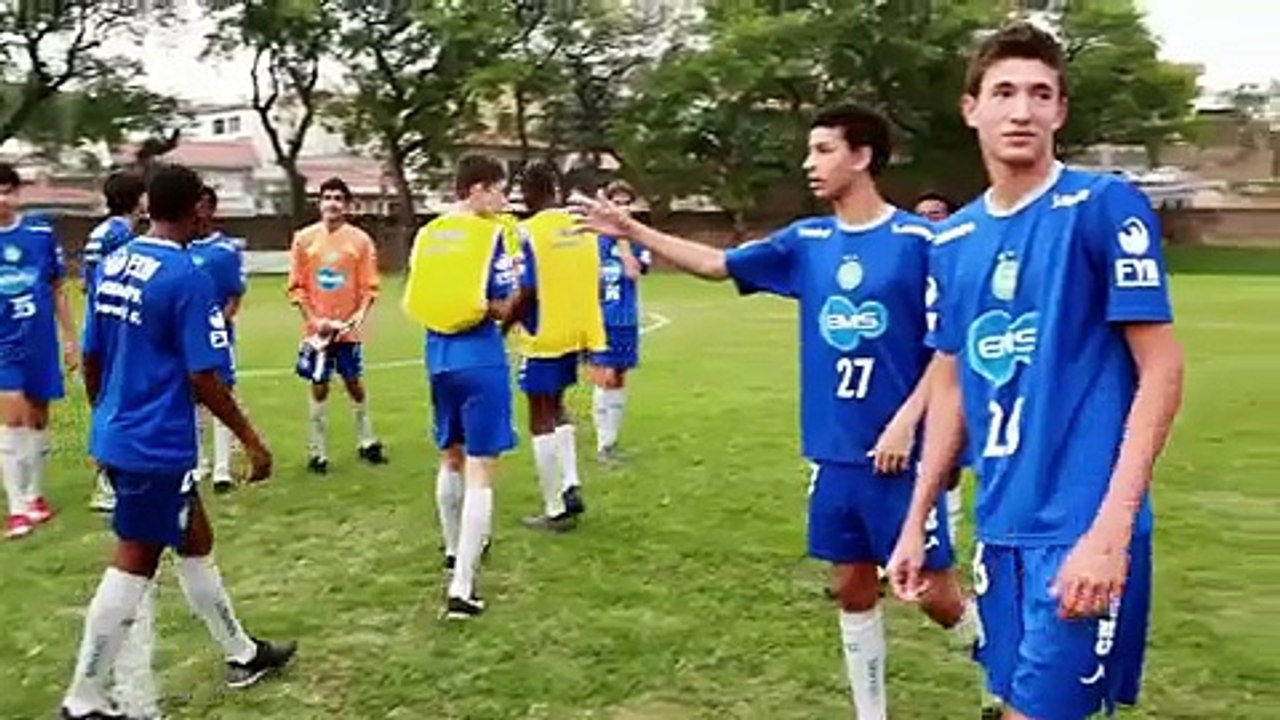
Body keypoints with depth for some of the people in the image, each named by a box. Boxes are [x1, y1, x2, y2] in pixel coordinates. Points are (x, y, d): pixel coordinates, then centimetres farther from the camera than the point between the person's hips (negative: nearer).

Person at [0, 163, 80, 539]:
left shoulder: (41, 231, -1)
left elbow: (57, 289, 7)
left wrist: (71, 337, 7)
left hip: (41, 342, 2)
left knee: (38, 419, 11)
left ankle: (34, 496, 26)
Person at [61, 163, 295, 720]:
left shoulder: (110, 265, 5)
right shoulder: (188, 277, -18)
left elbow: (91, 359, 12)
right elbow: (203, 379, -18)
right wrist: (252, 441, -8)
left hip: (117, 437, 9)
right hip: (156, 445, -9)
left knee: (194, 542, 19)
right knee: (134, 565, 3)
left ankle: (241, 654, 34)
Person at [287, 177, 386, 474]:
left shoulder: (360, 240, -1)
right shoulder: (304, 238, 0)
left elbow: (369, 286, -1)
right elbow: (296, 286, 0)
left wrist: (359, 315, -17)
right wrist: (313, 319, -11)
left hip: (348, 328, 0)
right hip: (317, 328, 0)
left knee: (354, 383, 10)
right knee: (319, 387, 4)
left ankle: (367, 443, 25)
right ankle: (318, 452, 14)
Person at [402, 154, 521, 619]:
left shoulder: (427, 235, 8)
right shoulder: (490, 235, -9)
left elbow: (415, 302, 11)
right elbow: (502, 307, -13)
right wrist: (516, 292, 7)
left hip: (440, 357, 7)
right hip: (480, 359, -6)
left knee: (451, 458, 24)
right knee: (480, 472, -4)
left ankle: (456, 549, 43)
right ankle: (461, 589, -8)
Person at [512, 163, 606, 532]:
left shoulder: (527, 231, -13)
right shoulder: (583, 225, 5)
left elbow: (527, 293, -17)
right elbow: (595, 281, 10)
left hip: (546, 335, -6)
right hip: (579, 332, 6)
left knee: (543, 421, 5)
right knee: (555, 407, 25)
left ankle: (556, 510, 11)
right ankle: (571, 486, 15)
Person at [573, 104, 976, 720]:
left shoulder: (918, 239, -10)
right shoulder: (807, 241, 6)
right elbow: (717, 263, 13)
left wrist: (906, 421, -16)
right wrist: (634, 231, 7)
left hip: (900, 452, -5)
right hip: (833, 454, 5)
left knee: (936, 593, 3)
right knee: (852, 589, 13)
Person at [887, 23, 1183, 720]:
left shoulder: (1104, 205, -8)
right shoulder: (951, 239, 8)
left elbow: (1161, 370, -10)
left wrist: (1111, 526, -18)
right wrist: (916, 521, 13)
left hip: (1081, 528, -6)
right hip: (1000, 527, 6)